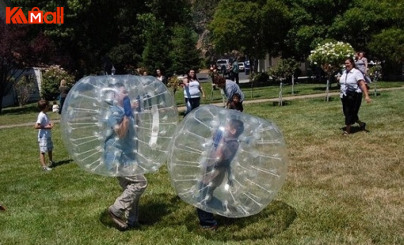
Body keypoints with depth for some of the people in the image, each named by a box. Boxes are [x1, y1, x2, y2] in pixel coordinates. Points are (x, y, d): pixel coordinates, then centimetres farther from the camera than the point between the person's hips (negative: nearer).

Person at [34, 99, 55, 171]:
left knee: (50, 149, 22)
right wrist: (46, 127, -24)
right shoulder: (41, 116, -20)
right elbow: (36, 126, -27)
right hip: (43, 136, -10)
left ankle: (51, 162, 39)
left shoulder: (45, 114, 10)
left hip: (48, 135, 10)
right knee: (42, 151, -9)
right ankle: (44, 166, -12)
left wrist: (50, 124, 3)